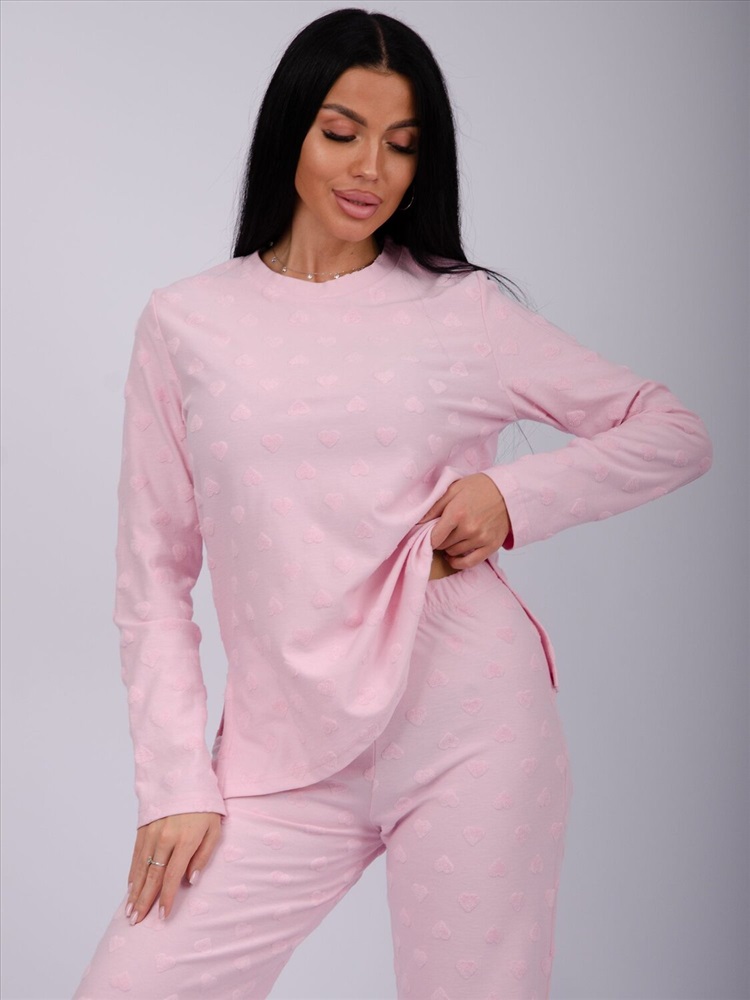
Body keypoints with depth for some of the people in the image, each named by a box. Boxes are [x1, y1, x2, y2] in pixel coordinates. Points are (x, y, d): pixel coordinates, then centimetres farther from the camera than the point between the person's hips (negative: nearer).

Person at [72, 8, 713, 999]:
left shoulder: (466, 308, 6)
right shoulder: (185, 323, 7)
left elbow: (676, 432, 10)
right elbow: (152, 580, 7)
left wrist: (518, 493, -6)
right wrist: (176, 785, 0)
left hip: (470, 727, 0)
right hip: (287, 759, 1)